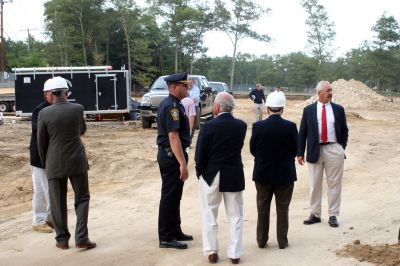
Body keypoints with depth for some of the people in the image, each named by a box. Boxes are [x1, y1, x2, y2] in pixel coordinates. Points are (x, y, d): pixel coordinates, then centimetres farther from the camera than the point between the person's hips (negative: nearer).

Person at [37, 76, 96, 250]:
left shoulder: (44, 113, -8)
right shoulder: (77, 109, -5)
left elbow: (41, 143, 0)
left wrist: (45, 163, 14)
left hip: (54, 164, 0)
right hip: (77, 162, 0)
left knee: (58, 202, 11)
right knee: (82, 198, 10)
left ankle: (62, 239, 17)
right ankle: (81, 238, 2)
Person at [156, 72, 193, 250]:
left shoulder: (168, 103, 13)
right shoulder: (172, 106, -19)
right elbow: (173, 136, -26)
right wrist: (183, 163, -27)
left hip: (167, 154, 10)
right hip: (172, 156, -10)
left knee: (174, 196, 17)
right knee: (170, 197, -2)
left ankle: (175, 232, 28)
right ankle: (166, 238, 6)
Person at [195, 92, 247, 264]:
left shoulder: (208, 127, -15)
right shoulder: (241, 126, -5)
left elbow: (200, 155, -12)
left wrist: (200, 173, 4)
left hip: (211, 175, -2)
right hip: (234, 176, 2)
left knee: (209, 215, 13)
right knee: (235, 216, 11)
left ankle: (211, 251, 14)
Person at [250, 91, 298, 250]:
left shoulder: (258, 126, -13)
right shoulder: (290, 127, -14)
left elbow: (253, 150, -3)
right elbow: (295, 150, -3)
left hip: (263, 173, 1)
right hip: (285, 174, -1)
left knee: (262, 208, 14)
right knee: (282, 209, 11)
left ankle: (262, 240, 21)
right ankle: (282, 241, 18)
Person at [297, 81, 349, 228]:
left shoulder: (338, 109, 4)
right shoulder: (309, 110, 2)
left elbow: (344, 130, 12)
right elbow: (302, 133, 3)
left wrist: (342, 148, 2)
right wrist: (300, 152, -1)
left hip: (334, 150, 0)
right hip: (315, 151, 0)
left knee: (334, 183, 4)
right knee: (314, 184, 8)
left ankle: (333, 215, 14)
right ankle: (315, 214, 19)